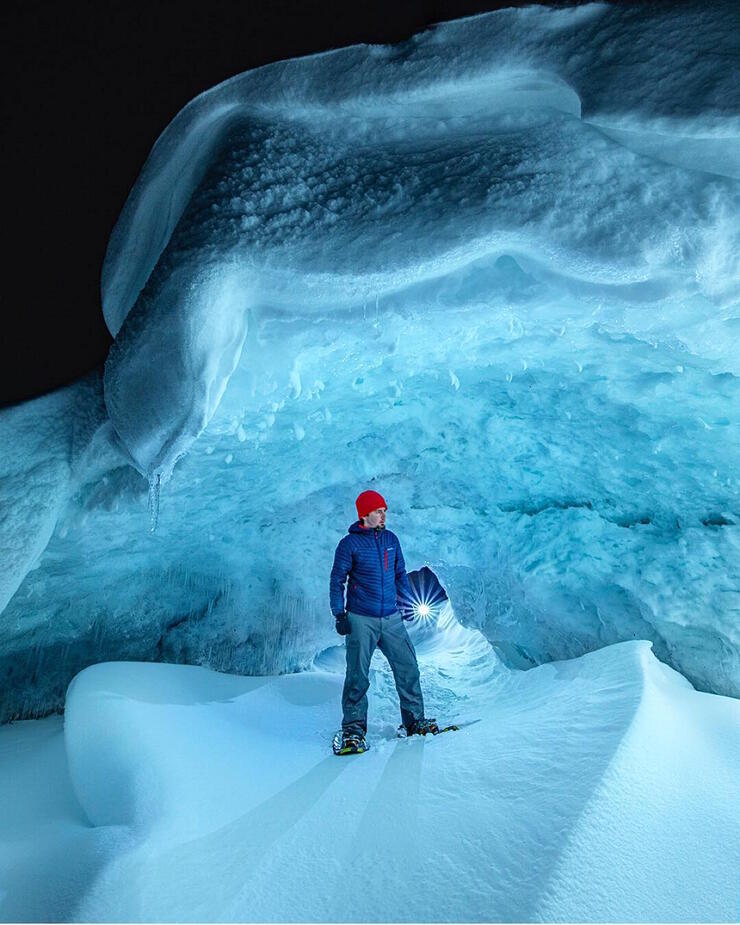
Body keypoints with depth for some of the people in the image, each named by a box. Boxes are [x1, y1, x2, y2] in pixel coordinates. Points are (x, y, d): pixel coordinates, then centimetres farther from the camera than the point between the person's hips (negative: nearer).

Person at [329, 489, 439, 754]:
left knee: (408, 669, 7)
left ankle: (414, 721, 24)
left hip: (391, 618, 5)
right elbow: (337, 580, -3)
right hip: (361, 620, -4)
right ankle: (353, 729, 14)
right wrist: (339, 614, -9)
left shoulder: (391, 539, 8)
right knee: (358, 676, -1)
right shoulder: (350, 543, -7)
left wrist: (408, 602, 17)